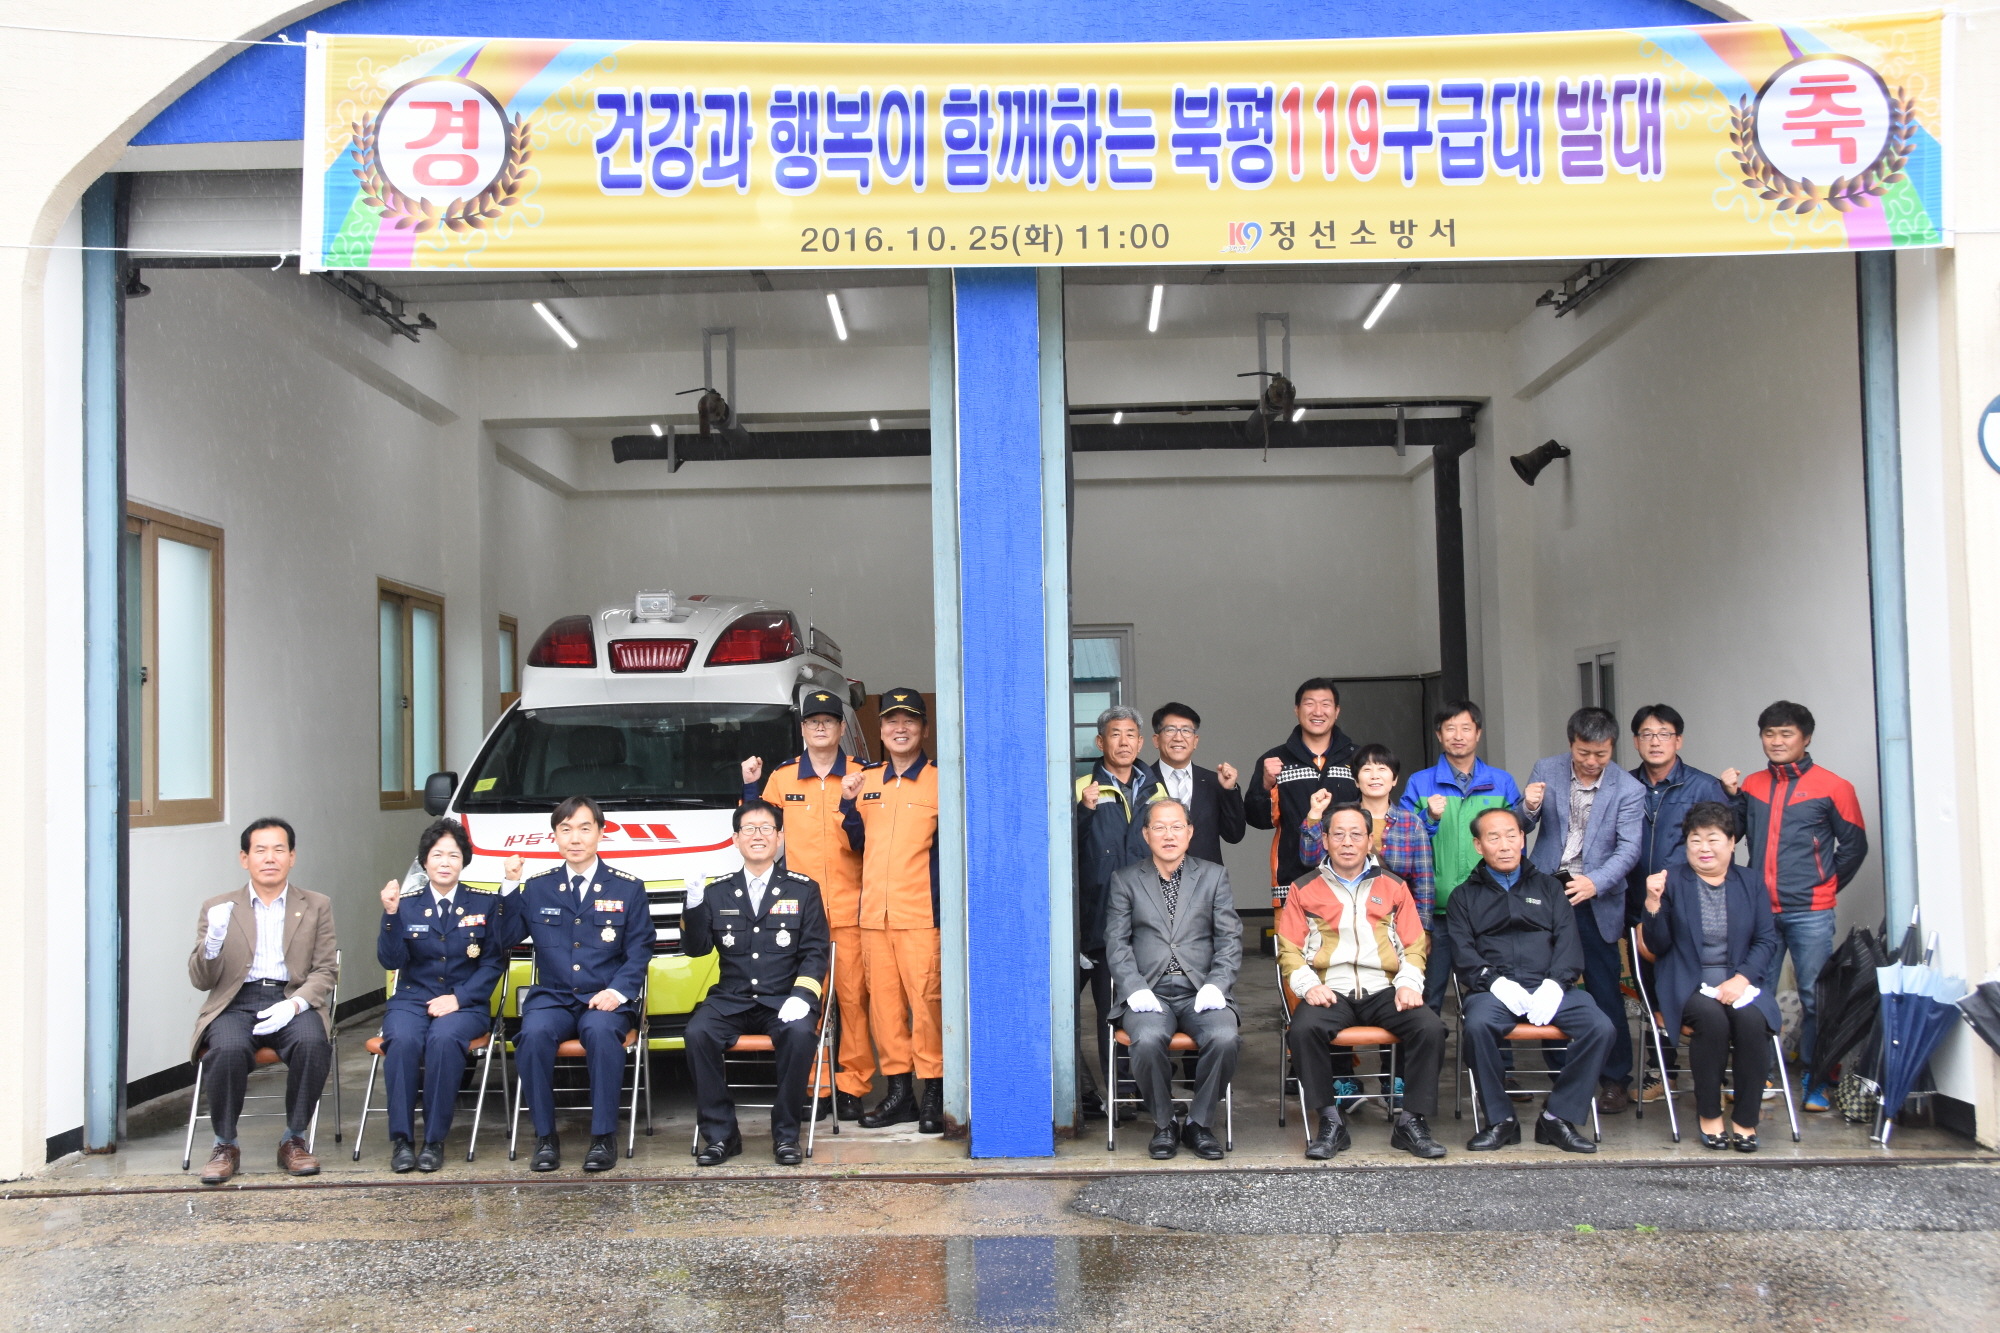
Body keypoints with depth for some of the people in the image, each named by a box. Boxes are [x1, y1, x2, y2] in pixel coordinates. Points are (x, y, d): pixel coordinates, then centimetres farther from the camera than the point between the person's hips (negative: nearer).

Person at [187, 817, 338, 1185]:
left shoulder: (316, 906, 13)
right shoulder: (218, 908, 12)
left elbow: (325, 972, 6)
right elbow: (201, 981, 6)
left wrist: (294, 1004, -13)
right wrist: (213, 940, -14)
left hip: (292, 1000, 0)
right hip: (236, 1002, 0)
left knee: (312, 1043, -32)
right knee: (228, 1049, -33)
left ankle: (293, 1141, -14)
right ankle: (225, 1146, -13)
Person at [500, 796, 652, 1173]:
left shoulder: (627, 888, 8)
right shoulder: (537, 888, 13)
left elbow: (639, 950, 2)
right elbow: (504, 939, 6)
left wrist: (617, 991, -13)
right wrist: (509, 887, -1)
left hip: (604, 1000, -2)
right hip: (552, 997, 2)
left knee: (601, 1031, -35)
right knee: (534, 1033, -31)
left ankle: (604, 1135, -23)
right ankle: (545, 1136, -16)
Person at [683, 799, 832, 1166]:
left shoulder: (804, 889, 9)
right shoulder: (718, 892, 13)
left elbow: (815, 951, 2)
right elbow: (697, 949, 4)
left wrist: (802, 995, -15)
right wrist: (694, 906, -14)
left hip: (783, 999, -2)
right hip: (731, 999, 2)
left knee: (800, 1033, -33)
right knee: (697, 1033, -28)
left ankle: (786, 1133, -15)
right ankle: (721, 1133, -13)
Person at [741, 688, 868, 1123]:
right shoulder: (782, 778, 11)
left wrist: (852, 805, -16)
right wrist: (750, 786, 1)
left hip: (850, 909, -1)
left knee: (853, 997, -2)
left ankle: (851, 1087, 5)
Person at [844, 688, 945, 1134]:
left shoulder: (940, 781, 0)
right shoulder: (865, 781, 16)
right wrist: (848, 801, 5)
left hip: (921, 914, -5)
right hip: (874, 913, 5)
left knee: (926, 999, -7)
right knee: (883, 1001, 6)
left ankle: (933, 1092, -1)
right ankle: (899, 1091, 14)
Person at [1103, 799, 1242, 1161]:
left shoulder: (1214, 876, 15)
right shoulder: (1125, 880, 13)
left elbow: (1230, 939, 7)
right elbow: (1117, 943, 5)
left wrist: (1216, 985, -10)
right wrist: (1135, 989, -12)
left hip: (1200, 992, 1)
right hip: (1150, 993, -1)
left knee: (1224, 1038, -30)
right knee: (1148, 1040, -33)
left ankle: (1199, 1122, -6)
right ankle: (1163, 1124, -7)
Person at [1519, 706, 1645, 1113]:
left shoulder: (1628, 790, -6)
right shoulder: (1546, 770, 1)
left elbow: (1628, 849, -12)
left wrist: (1594, 882, -29)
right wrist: (1528, 808, -20)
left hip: (1595, 900, -2)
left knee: (1606, 992, -1)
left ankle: (1616, 1080, 13)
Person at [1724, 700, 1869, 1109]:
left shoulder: (1832, 787, 0)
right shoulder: (1751, 786, 11)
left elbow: (1854, 845, 6)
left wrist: (1824, 887, 6)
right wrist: (1731, 795, 1)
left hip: (1810, 913, -3)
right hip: (1759, 909, 3)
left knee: (1815, 998, 0)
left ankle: (1814, 1082, 10)